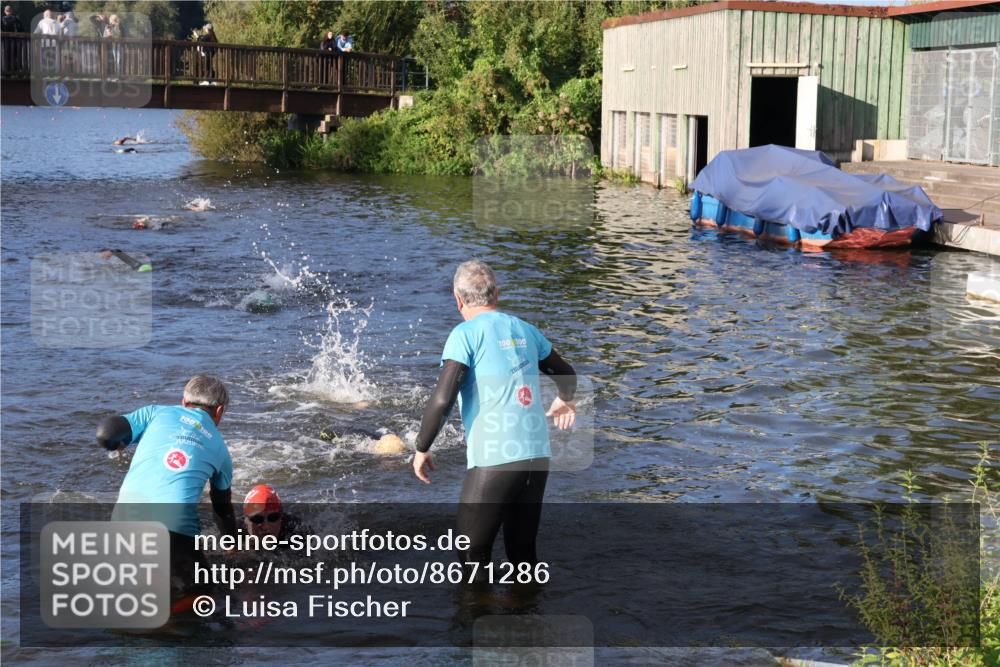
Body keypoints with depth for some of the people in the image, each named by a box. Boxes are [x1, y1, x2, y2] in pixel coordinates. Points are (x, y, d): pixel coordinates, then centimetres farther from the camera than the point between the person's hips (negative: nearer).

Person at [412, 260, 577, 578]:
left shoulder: (466, 334, -5)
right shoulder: (525, 330, 13)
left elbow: (442, 400, -13)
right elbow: (567, 377, 26)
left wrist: (421, 449, 1)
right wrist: (565, 401, 49)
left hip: (493, 461, -6)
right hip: (538, 457, 6)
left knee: (472, 557, 3)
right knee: (523, 553, 16)